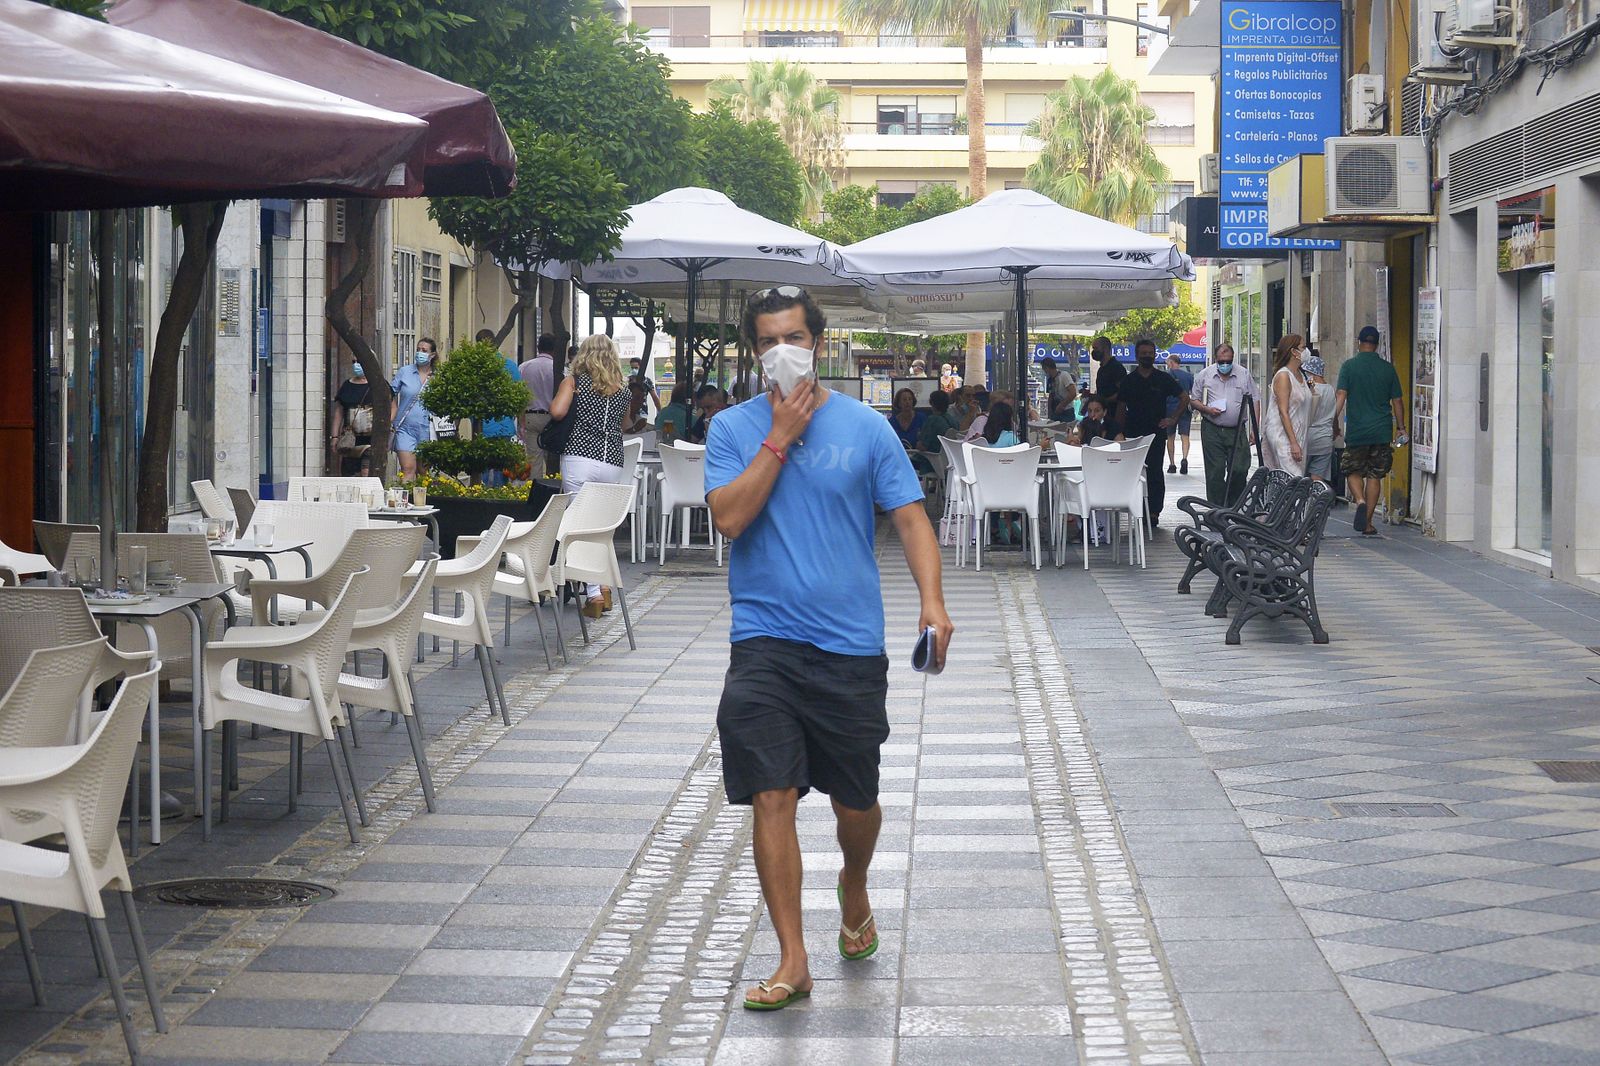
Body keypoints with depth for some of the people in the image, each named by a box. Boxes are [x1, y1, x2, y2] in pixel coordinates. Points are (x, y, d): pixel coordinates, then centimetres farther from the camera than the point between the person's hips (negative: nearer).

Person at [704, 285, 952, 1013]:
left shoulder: (865, 427, 2)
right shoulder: (733, 429, 3)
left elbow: (909, 518, 0)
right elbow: (729, 517, -11)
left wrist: (932, 600, -15)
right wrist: (779, 438, -12)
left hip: (850, 643, 1)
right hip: (765, 641, 0)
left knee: (856, 800, 11)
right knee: (771, 798, -8)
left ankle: (853, 890, 44)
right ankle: (792, 961, -1)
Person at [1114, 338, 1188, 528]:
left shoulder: (1163, 379, 5)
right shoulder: (1128, 380, 8)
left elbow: (1184, 398, 10)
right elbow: (1121, 408, 10)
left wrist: (1174, 419, 1)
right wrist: (1120, 433, 4)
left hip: (1157, 433, -1)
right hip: (1133, 434, 2)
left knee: (1154, 473, -5)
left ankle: (1154, 512, -4)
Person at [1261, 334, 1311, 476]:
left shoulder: (1301, 375, 15)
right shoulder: (1283, 376, -11)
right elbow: (1283, 412, -17)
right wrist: (1294, 443, -21)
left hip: (1298, 435, 9)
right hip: (1282, 435, -9)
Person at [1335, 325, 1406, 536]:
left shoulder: (1349, 366, -4)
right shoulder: (1387, 368, 4)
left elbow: (1341, 396, -12)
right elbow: (1397, 401, 8)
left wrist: (1335, 419, -8)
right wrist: (1401, 428, 16)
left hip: (1356, 431, -2)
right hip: (1382, 431, 2)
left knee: (1354, 471, 12)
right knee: (1375, 475, 8)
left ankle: (1360, 501, -17)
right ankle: (1367, 523, 7)